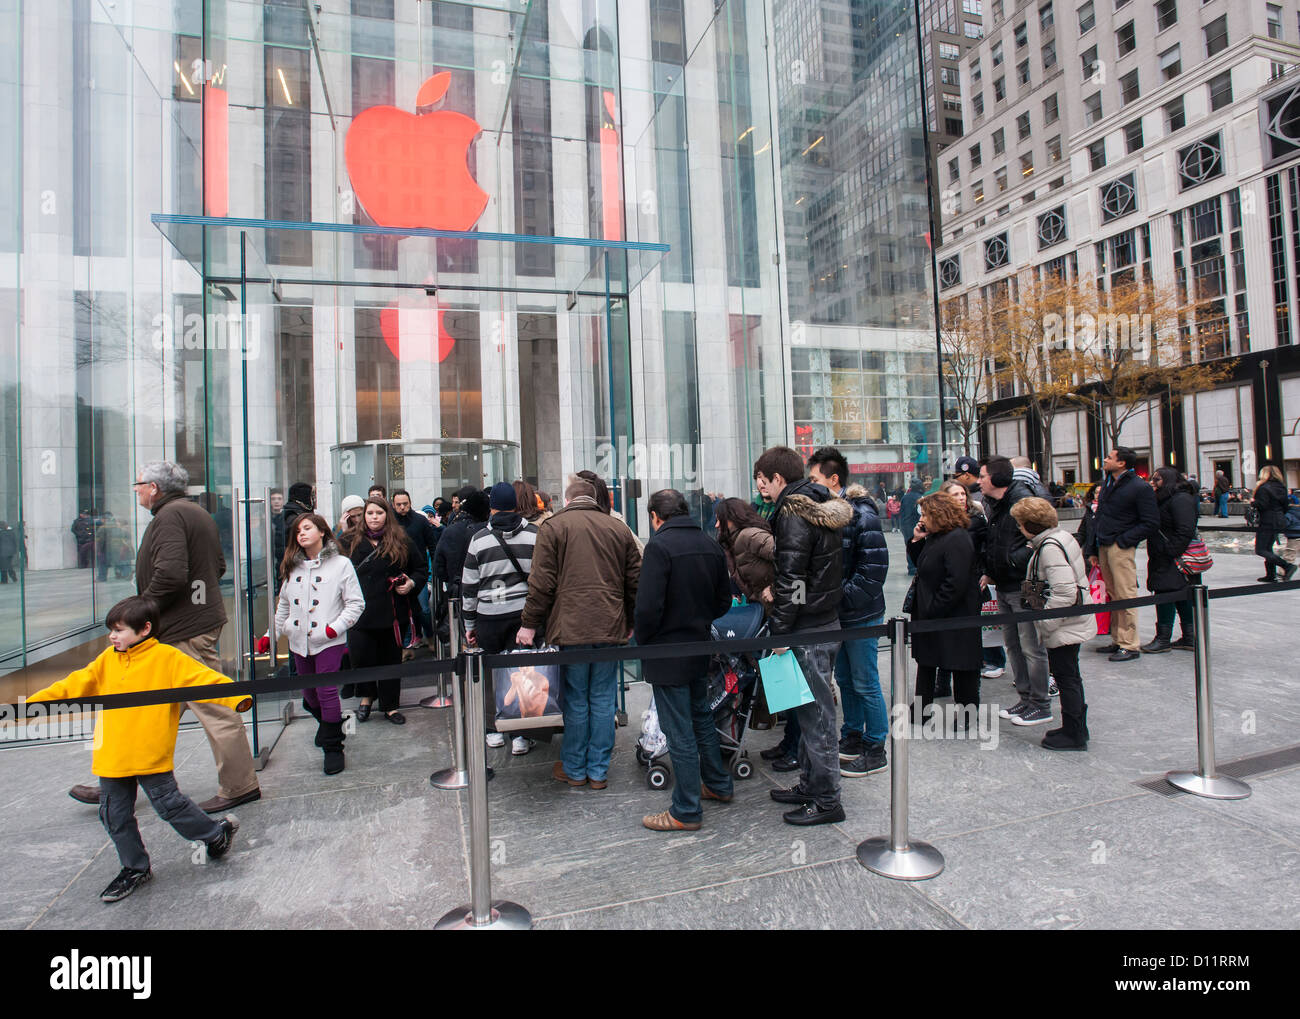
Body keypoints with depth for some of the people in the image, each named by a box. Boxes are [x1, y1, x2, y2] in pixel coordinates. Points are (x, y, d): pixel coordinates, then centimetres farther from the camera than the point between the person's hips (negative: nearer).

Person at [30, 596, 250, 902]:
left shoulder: (167, 658, -11)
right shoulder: (107, 660, 9)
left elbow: (202, 679, -19)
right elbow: (75, 685, 18)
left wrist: (236, 697, -33)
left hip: (151, 756, -7)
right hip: (112, 758, 7)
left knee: (170, 804, 1)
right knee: (114, 816, 15)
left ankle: (217, 833, 24)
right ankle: (135, 869, 33)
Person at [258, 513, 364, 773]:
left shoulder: (341, 564, -3)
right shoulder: (292, 567, 12)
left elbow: (356, 603, -4)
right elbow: (283, 606, 20)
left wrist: (336, 627, -14)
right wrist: (271, 634, 15)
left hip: (329, 642, -5)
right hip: (299, 641, 5)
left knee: (327, 691, -11)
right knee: (309, 693, 13)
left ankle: (333, 747, 1)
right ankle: (326, 725, 40)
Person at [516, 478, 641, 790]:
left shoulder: (553, 527, 0)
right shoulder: (620, 529, 10)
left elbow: (542, 583, -5)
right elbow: (634, 582, 11)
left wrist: (530, 624, 2)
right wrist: (630, 623, 20)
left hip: (570, 627, -3)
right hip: (610, 627, 3)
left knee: (576, 700, 8)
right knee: (603, 700, 10)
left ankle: (574, 769, 22)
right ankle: (599, 771, 19)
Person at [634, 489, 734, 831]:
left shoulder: (659, 545, -18)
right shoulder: (711, 545, 5)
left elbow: (648, 607, -23)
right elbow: (724, 600, 12)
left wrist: (642, 639, -6)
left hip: (668, 653, -7)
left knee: (679, 732, 2)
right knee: (702, 717, 24)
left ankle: (686, 811, 13)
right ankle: (718, 784, 38)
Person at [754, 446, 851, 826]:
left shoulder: (793, 513, -16)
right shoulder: (821, 508, 14)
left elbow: (792, 578, -21)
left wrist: (779, 629, -17)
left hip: (807, 631, -10)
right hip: (826, 622, 10)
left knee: (815, 714, 0)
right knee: (812, 712, 18)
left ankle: (826, 800, 11)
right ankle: (809, 786, 30)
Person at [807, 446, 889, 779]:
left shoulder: (862, 515, -17)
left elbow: (874, 568, -21)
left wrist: (840, 596, -21)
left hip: (861, 615, -8)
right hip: (836, 614, 8)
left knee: (865, 684, 3)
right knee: (844, 680, 18)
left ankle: (875, 751, 17)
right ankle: (852, 738, 34)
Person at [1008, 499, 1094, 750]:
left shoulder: (1050, 548, -22)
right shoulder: (1061, 537, 8)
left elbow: (1064, 592, -29)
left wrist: (1044, 624, -22)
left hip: (1064, 626, -10)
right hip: (1072, 622, 10)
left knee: (1066, 677, 1)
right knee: (1069, 676, 19)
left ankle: (1073, 735, 13)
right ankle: (1077, 728, 31)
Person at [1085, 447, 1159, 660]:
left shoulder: (1139, 488, -9)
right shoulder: (1107, 484, 16)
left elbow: (1151, 524, -11)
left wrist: (1123, 540, -13)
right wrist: (1092, 549, 16)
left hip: (1121, 549, -8)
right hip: (1104, 547, 8)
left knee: (1126, 596, -5)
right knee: (1113, 596, 12)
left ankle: (1130, 646, 1)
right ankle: (1119, 641, 20)